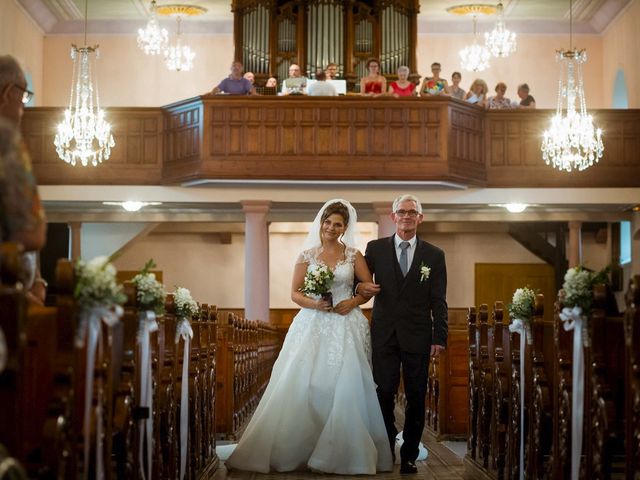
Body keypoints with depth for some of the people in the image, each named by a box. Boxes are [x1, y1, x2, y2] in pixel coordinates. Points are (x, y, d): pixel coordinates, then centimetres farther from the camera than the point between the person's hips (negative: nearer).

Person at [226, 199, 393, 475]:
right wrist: (314, 303, -13)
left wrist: (353, 301, -8)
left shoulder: (353, 254, 6)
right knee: (304, 385, -5)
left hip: (346, 326, 0)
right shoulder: (307, 255, 7)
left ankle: (341, 453, 5)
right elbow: (294, 292, 6)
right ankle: (293, 450, 4)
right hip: (313, 325, 0)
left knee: (345, 386, -6)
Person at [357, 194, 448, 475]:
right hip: (384, 335, 0)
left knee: (416, 398, 3)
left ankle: (409, 456, 12)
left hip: (417, 336, 0)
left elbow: (438, 301, 4)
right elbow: (359, 281, 12)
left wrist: (440, 338, -3)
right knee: (384, 394, -2)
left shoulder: (434, 255, 7)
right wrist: (360, 287, -13)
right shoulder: (375, 248, 7)